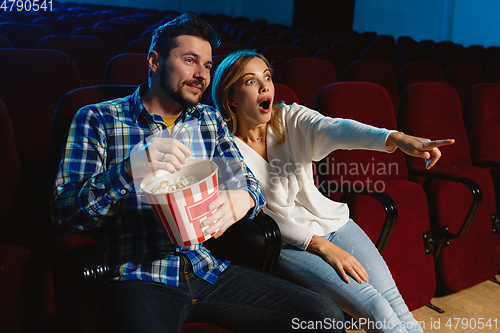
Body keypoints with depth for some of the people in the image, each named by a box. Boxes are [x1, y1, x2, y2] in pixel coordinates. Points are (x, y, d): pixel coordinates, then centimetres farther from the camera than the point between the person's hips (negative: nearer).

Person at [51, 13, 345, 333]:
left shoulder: (211, 120, 16)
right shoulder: (97, 119, 1)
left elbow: (248, 183, 14)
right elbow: (63, 214, -7)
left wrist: (242, 199, -13)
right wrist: (130, 169, -25)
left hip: (208, 269, 5)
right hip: (140, 279, -4)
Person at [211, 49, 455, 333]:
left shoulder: (290, 118, -1)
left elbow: (334, 129, -21)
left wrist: (396, 138, -41)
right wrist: (322, 246, -19)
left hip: (330, 220, 4)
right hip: (287, 244, -4)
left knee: (393, 300, -11)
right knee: (376, 309, -19)